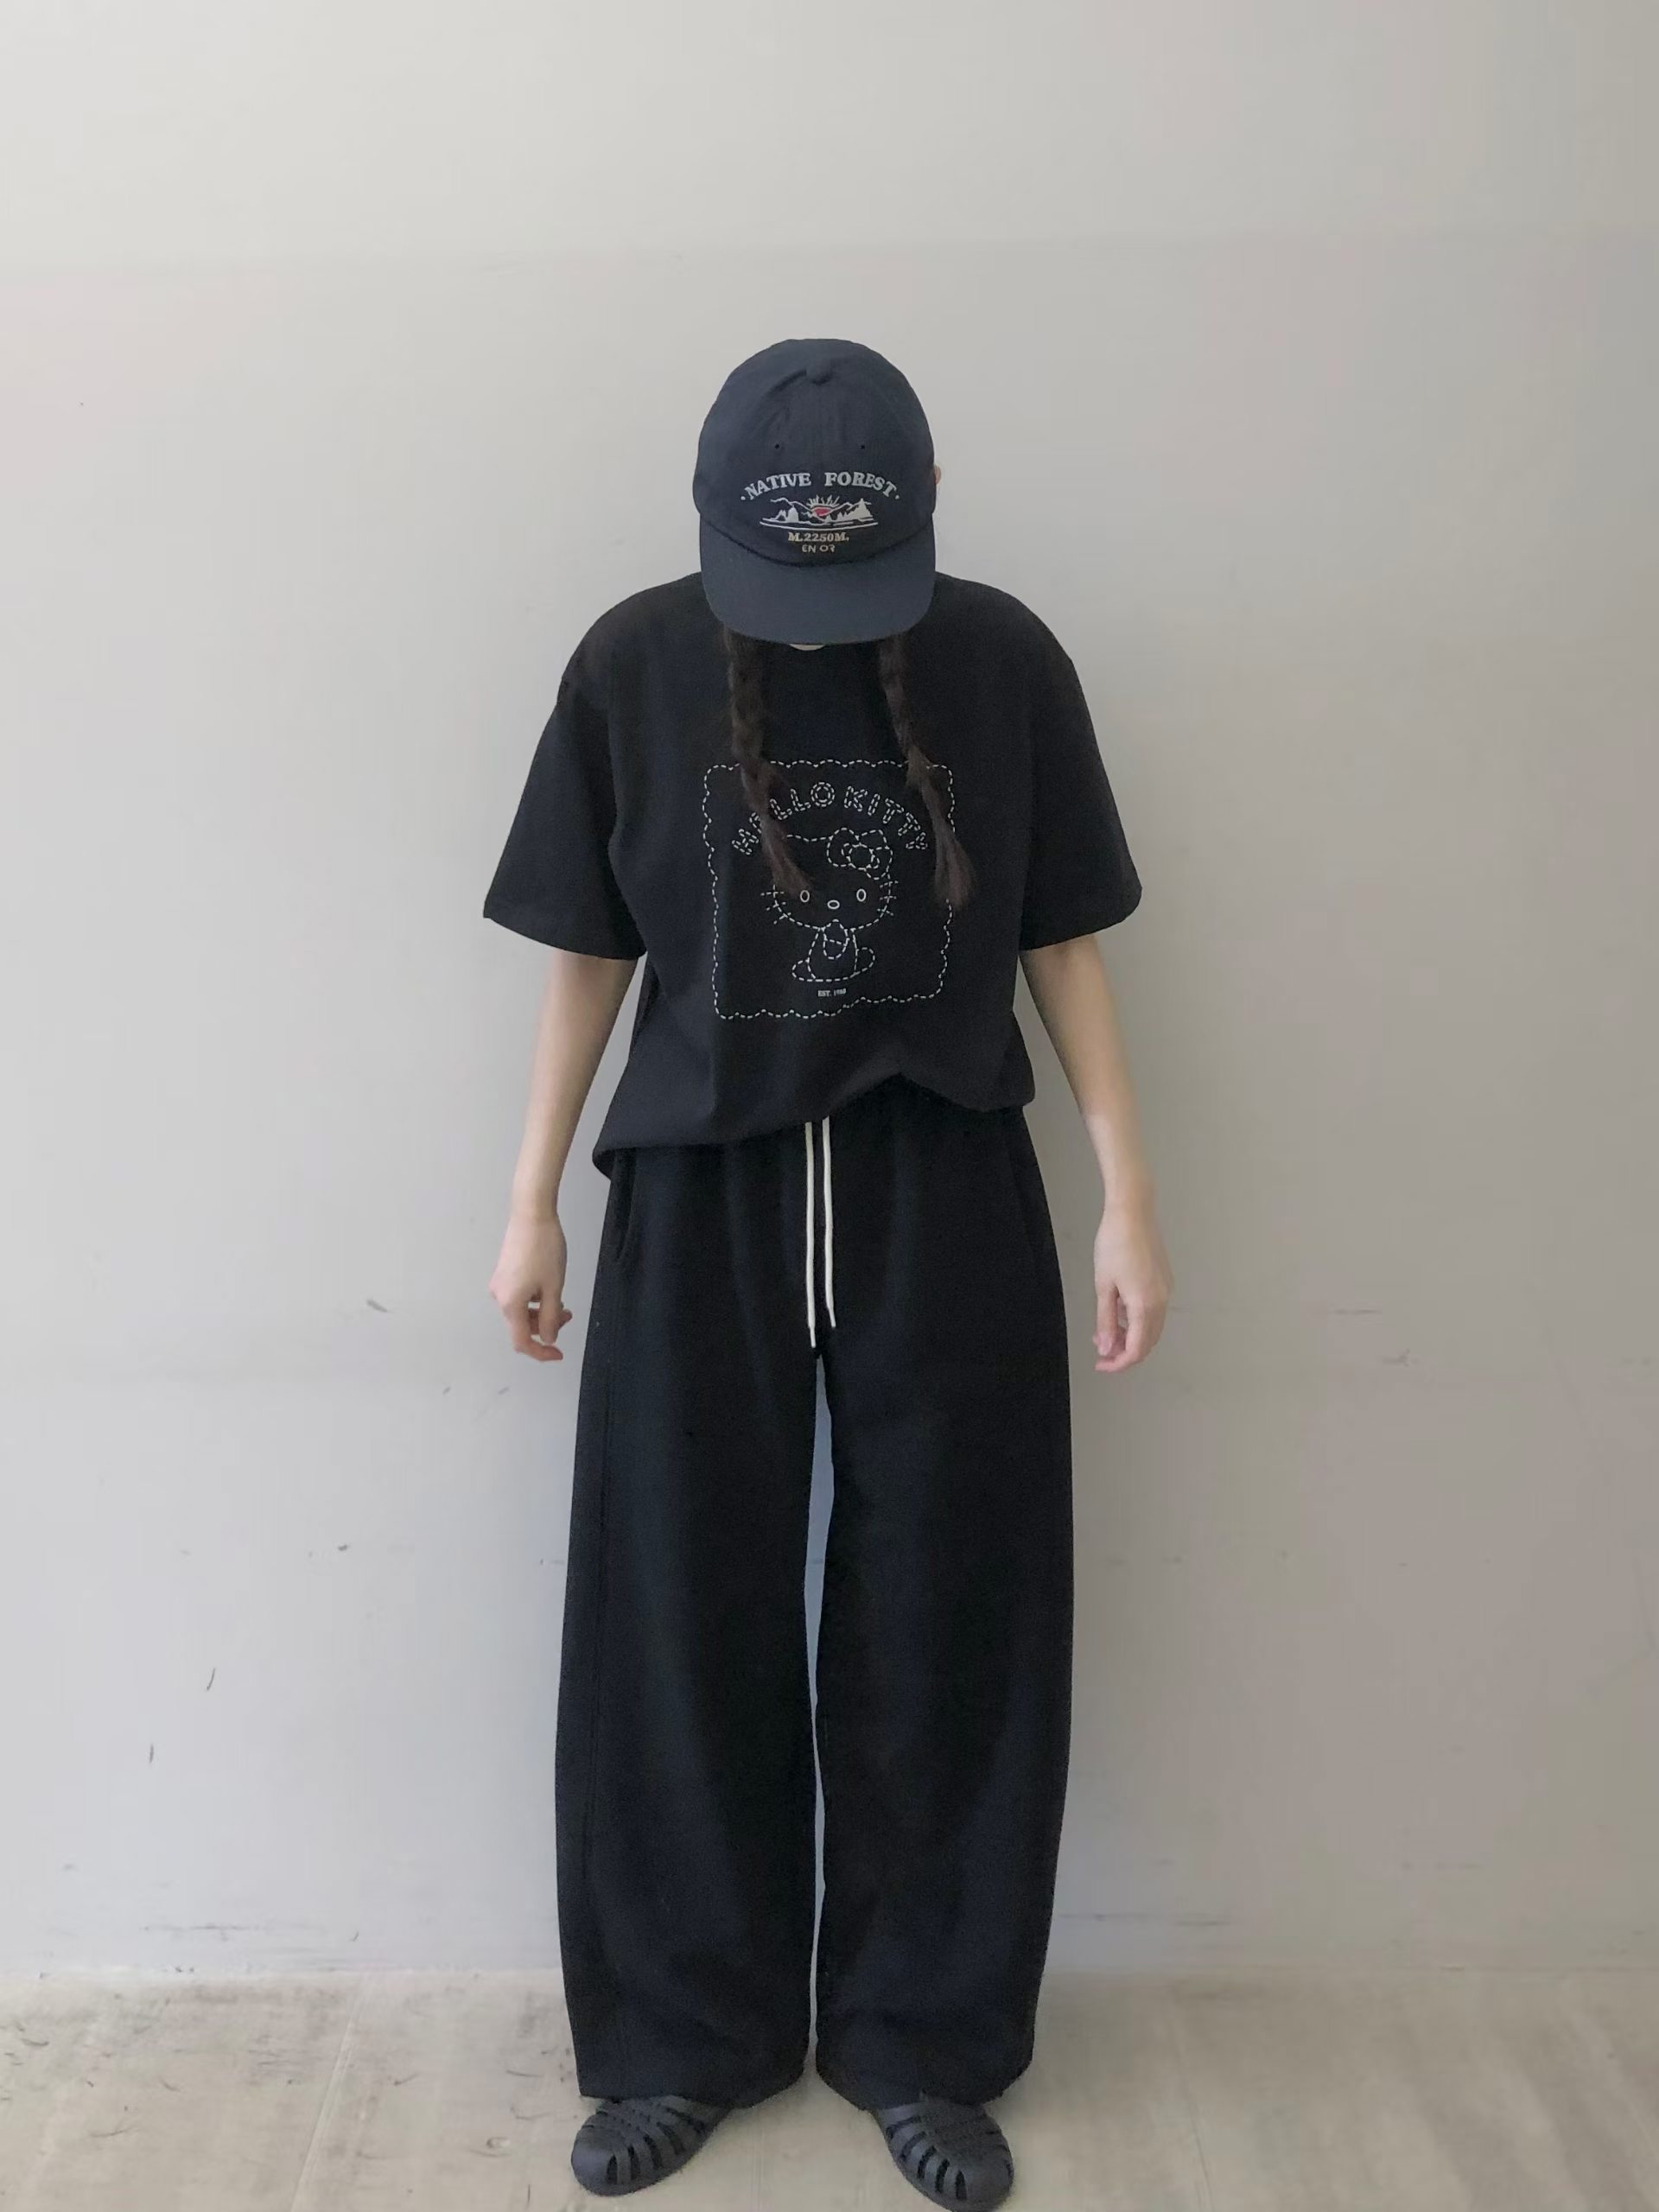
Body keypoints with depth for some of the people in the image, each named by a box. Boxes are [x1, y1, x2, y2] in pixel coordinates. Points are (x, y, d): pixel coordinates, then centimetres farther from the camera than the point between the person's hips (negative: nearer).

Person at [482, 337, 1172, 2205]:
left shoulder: (1002, 659, -3)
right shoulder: (635, 664, -3)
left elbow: (1061, 940, 3)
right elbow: (588, 952, 3)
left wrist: (1128, 1191, -1)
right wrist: (534, 1201, 4)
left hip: (946, 1196, 0)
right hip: (699, 1194, 0)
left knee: (944, 1627, 6)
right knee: (678, 1624, 5)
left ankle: (924, 2041, 25)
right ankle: (689, 2036, 25)